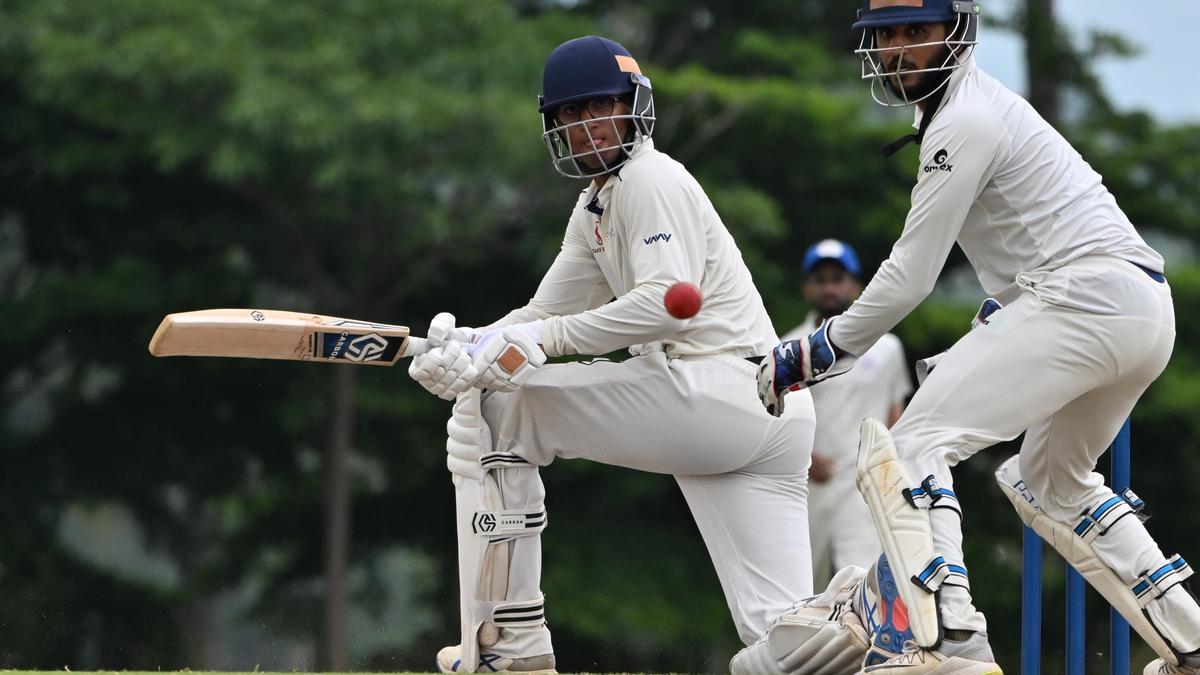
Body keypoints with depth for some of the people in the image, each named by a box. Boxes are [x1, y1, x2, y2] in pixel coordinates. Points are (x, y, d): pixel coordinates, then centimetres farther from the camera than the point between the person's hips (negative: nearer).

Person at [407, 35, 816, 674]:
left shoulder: (650, 178, -4)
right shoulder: (593, 208, 26)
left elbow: (668, 302, -19)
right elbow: (546, 314, 20)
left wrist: (545, 339, -21)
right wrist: (465, 348, 0)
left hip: (709, 387, -10)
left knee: (490, 409, -2)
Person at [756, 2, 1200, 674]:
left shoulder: (963, 123, -8)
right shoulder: (980, 102, 23)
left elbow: (911, 277, -8)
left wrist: (819, 353, 0)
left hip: (1084, 296, -10)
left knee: (913, 445, -14)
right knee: (1053, 483, 28)